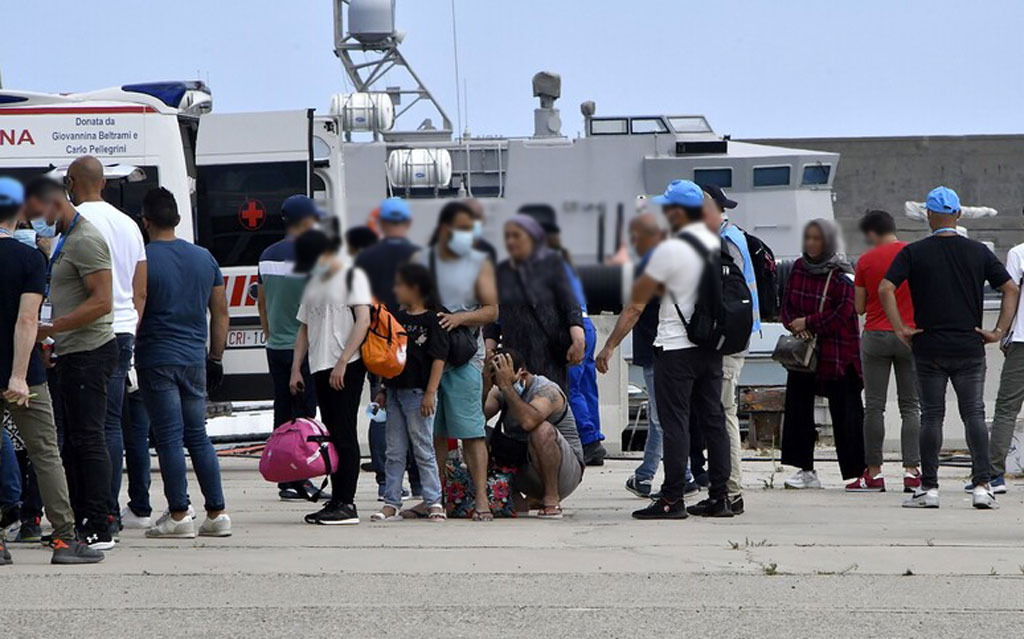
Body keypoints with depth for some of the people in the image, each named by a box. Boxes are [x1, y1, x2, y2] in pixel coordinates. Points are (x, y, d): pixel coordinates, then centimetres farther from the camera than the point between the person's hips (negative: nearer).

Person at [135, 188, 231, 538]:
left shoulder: (142, 260, -8)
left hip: (156, 360, -5)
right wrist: (215, 358, 19)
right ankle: (217, 513, 7)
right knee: (198, 436, 11)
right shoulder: (204, 258, 9)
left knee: (169, 437, -3)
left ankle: (179, 515, -4)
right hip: (195, 359, 5)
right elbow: (221, 313, 12)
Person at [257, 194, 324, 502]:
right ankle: (300, 482, -7)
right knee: (303, 415, -5)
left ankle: (285, 481, 10)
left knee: (283, 414, 9)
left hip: (276, 347, 7)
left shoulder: (268, 255, 10)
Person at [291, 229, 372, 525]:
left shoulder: (352, 277, -3)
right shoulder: (314, 284, 20)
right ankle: (336, 501, 9)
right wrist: (296, 368, 12)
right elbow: (305, 328, 22)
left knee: (344, 434, -10)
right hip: (320, 368, 7)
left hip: (347, 367, -7)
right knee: (332, 435, 7)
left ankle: (346, 503, -10)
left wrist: (342, 363, -18)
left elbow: (363, 321, -12)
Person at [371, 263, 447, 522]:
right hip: (395, 392, 7)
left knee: (423, 450, -1)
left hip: (418, 393, -7)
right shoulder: (396, 318, 13)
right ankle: (391, 503, 9)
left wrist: (430, 393, -17)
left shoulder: (433, 320, -8)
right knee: (395, 452, 7)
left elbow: (439, 358, -11)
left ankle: (433, 501, 5)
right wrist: (383, 389, 16)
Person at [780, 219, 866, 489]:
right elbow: (787, 304, 12)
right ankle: (806, 470, 9)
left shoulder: (841, 275, -9)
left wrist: (808, 323, -12)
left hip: (837, 353, -6)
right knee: (798, 407, 3)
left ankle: (858, 471, 3)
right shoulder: (799, 268, 10)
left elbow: (842, 315, -14)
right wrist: (795, 326, -7)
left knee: (845, 414, -2)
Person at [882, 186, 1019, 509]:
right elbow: (1012, 289, 1)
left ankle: (929, 487, 5)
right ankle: (982, 485, -8)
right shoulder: (978, 252, 3)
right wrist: (999, 331, 2)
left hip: (928, 349, -1)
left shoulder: (913, 253, -2)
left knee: (931, 416, 5)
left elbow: (885, 289, -12)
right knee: (974, 414, 3)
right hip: (969, 348, 1)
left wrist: (900, 329, -7)